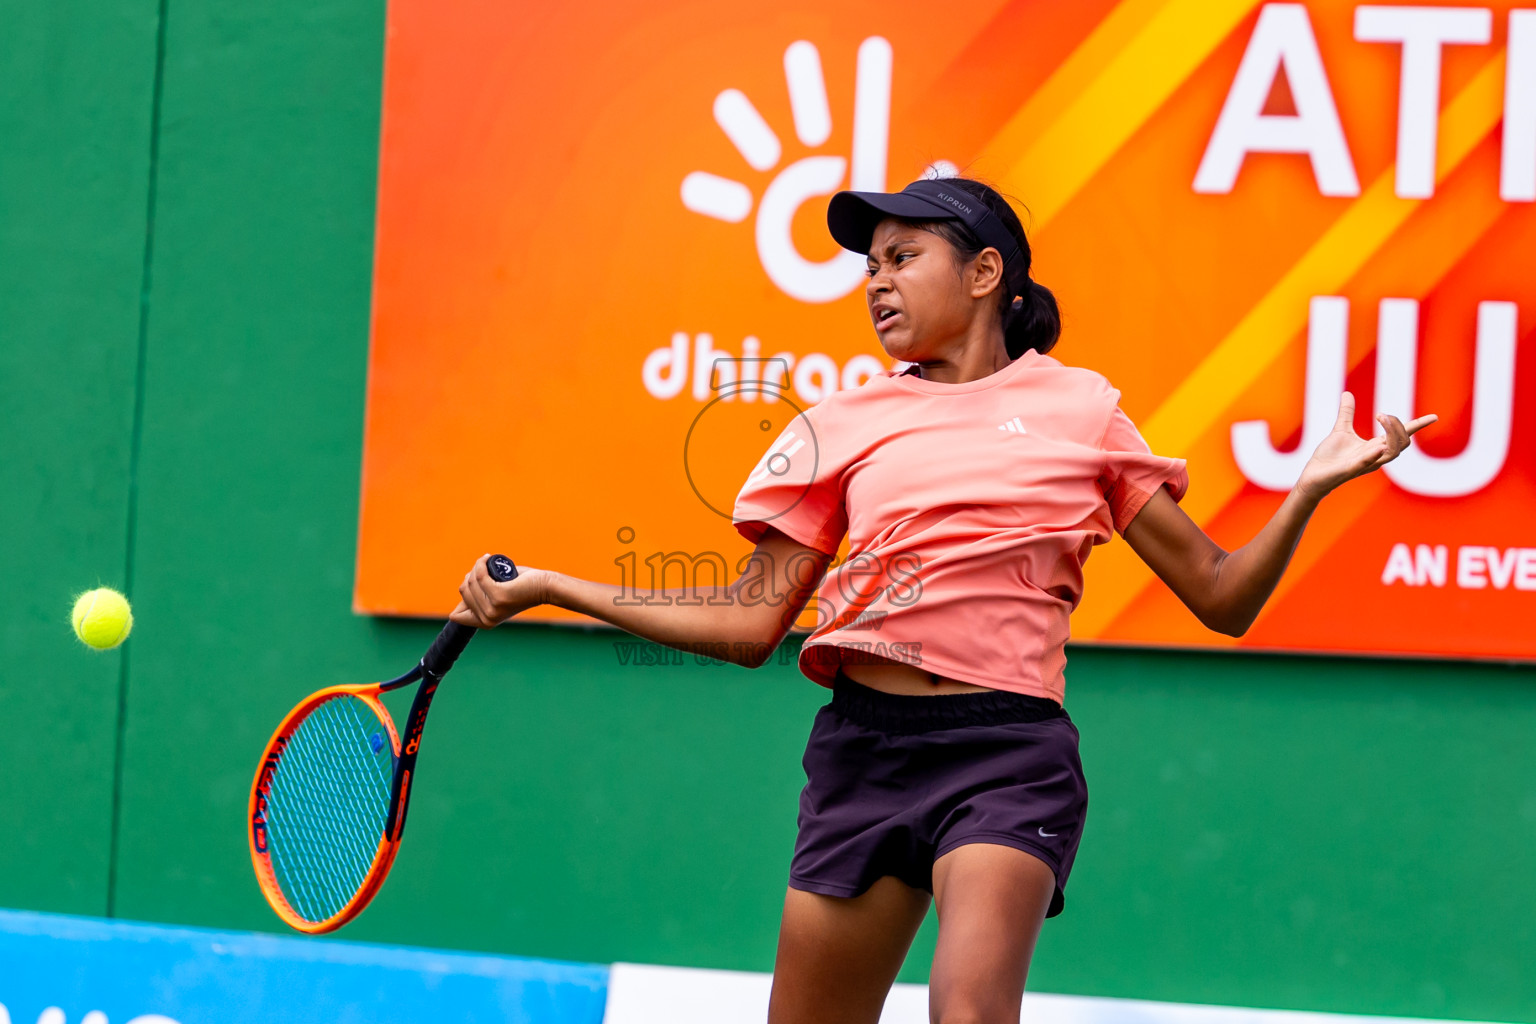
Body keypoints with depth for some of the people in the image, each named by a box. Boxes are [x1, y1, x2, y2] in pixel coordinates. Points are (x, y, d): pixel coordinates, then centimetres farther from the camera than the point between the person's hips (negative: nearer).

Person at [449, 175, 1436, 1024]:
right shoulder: (844, 423, 13)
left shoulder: (1080, 408, 9)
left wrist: (1310, 489, -6)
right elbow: (753, 622, 11)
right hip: (864, 750, 3)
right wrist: (547, 587, 7)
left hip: (1008, 755, -3)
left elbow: (1222, 597, 10)